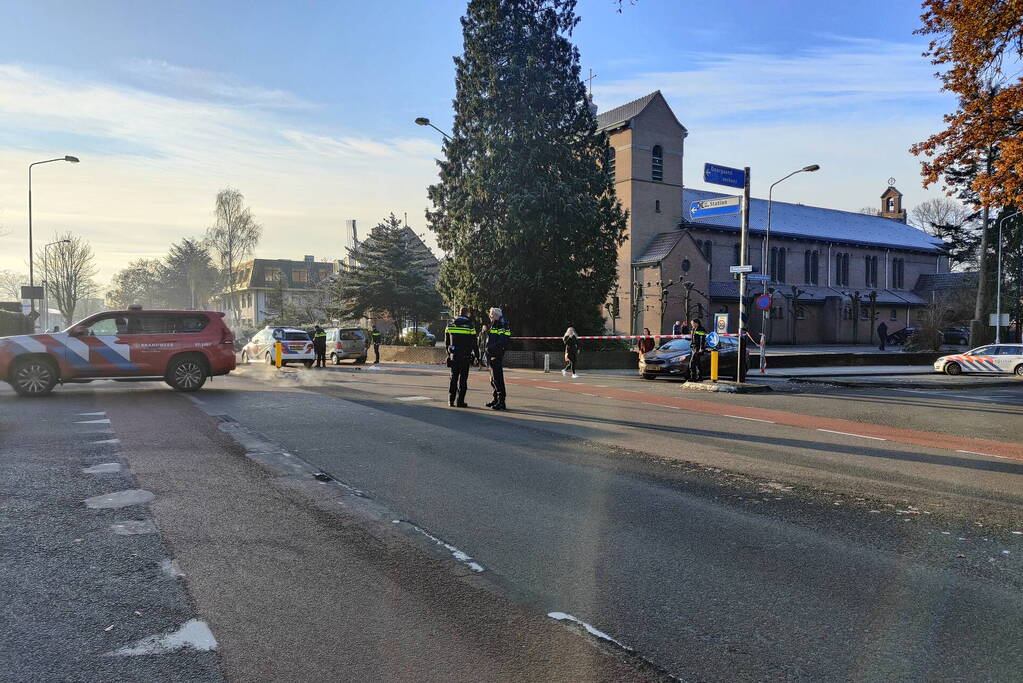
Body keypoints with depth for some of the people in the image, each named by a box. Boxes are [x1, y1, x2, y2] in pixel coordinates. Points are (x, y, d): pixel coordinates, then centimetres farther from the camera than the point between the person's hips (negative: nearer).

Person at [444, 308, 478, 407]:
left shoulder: (450, 324, 7)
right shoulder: (469, 325, -5)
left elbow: (446, 342, 11)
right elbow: (474, 342, -5)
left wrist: (449, 353, 21)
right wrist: (477, 355, 3)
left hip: (454, 355, 4)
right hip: (465, 356, -3)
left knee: (453, 377, 12)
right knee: (463, 378, 1)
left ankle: (451, 400, 11)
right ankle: (460, 401, -1)